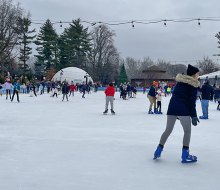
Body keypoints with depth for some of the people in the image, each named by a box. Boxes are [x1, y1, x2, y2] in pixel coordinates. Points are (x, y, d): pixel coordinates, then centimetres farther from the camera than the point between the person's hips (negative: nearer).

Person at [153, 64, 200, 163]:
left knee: (168, 130, 15)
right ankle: (185, 155, 6)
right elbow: (192, 102, -7)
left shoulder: (180, 81, 17)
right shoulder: (193, 85, -3)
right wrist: (193, 116, -4)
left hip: (172, 107, 6)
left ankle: (158, 150, 14)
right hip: (183, 109, -6)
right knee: (187, 131, 6)